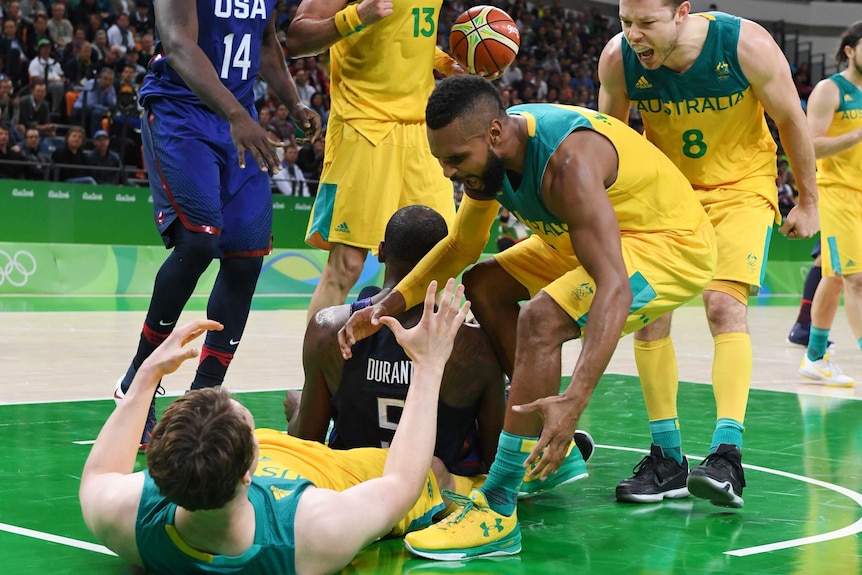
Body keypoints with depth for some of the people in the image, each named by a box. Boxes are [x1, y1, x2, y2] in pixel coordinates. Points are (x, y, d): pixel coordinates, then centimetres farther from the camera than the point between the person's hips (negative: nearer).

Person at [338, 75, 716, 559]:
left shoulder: (568, 159, -35)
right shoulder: (492, 150, -7)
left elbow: (613, 287, -42)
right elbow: (463, 244, 10)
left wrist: (574, 401, -51)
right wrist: (389, 305, -3)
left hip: (674, 244, -10)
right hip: (602, 238, 10)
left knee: (542, 319, -29)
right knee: (485, 286, 12)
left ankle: (497, 512, -23)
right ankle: (555, 454, 19)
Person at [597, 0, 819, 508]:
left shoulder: (746, 45, -26)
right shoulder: (618, 59, -19)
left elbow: (791, 119, -9)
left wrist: (808, 203, -1)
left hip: (739, 186, -3)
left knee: (724, 305, -21)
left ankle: (728, 456, -24)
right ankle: (668, 460, 3)